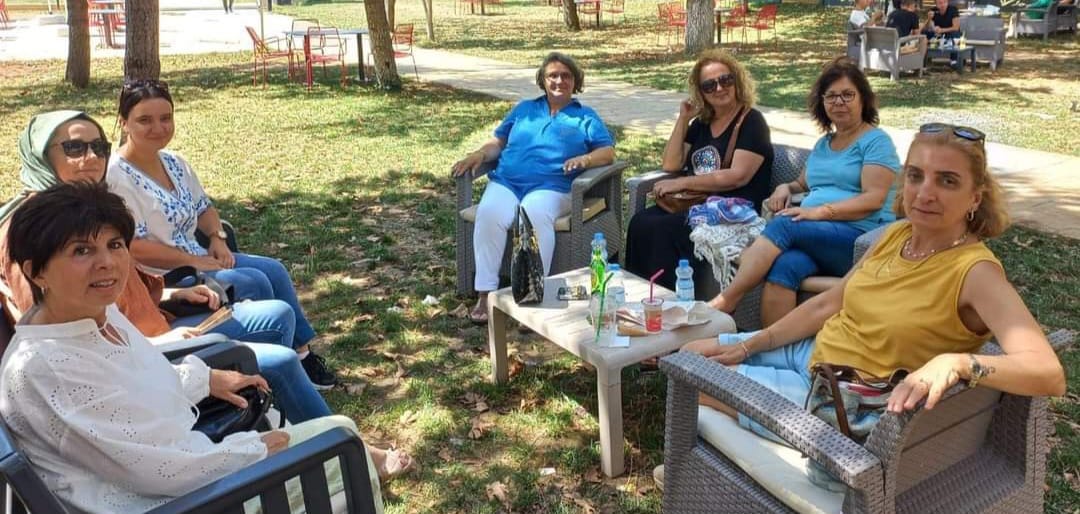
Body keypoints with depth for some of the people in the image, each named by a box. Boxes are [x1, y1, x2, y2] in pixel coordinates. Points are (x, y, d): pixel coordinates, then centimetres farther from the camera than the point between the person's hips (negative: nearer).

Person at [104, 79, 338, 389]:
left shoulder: (174, 163, 7)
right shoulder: (116, 175, -18)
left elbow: (204, 207, 18)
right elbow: (135, 247, -22)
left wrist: (217, 237, -2)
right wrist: (195, 261, -18)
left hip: (199, 258, 8)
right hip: (162, 277, -8)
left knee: (274, 270, -3)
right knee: (254, 282, -19)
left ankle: (302, 353, 7)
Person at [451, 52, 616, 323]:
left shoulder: (586, 117, 20)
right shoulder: (524, 108, 29)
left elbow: (608, 151, 8)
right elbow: (499, 141, 24)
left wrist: (585, 159, -14)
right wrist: (479, 154, 3)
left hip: (550, 186, -2)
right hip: (506, 181, 2)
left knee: (535, 215, -39)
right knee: (489, 214, -32)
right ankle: (485, 294, -31)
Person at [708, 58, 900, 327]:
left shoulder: (876, 141, 3)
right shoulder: (823, 144, 26)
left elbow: (874, 199, -9)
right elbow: (804, 183, 36)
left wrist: (820, 211, -20)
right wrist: (785, 188, 11)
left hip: (861, 238, -5)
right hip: (817, 240, 5)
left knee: (783, 225, -30)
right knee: (785, 266, -31)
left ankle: (726, 300, -33)